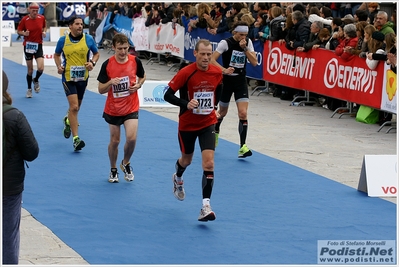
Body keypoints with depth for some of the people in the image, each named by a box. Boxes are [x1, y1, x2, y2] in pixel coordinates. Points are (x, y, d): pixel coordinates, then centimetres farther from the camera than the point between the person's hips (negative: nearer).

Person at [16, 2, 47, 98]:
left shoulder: (41, 18, -2)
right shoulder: (24, 19, -9)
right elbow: (18, 31, 1)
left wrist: (44, 32, -4)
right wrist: (24, 33, -20)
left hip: (38, 45, 1)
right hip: (28, 45, -1)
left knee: (40, 68, -14)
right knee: (30, 70, 5)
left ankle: (36, 80, 20)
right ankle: (29, 89, 25)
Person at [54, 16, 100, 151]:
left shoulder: (88, 39, -3)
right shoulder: (63, 40, -4)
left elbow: (96, 54, 9)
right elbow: (57, 55, 11)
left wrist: (92, 63, -11)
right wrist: (59, 66, -7)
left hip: (83, 78, 3)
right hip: (68, 78, -3)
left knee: (76, 106, 19)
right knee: (74, 106, -16)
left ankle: (67, 120, 55)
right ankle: (75, 139, -14)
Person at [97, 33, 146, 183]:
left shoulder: (135, 61, -8)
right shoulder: (107, 65, -11)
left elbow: (142, 76, 13)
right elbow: (101, 90, -7)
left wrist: (139, 85, -8)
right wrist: (110, 82, -27)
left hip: (131, 108, 0)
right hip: (113, 109, 0)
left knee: (132, 138, -15)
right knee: (114, 141, 9)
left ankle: (126, 163, 14)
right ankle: (113, 170, 32)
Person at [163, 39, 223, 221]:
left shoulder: (217, 73, -7)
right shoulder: (185, 73, -19)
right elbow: (168, 95, -18)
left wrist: (214, 106, 10)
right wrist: (186, 104, -33)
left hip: (207, 124, 1)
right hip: (187, 124, -1)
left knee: (209, 163, -15)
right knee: (186, 160, 20)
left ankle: (206, 206, -15)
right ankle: (178, 179, 57)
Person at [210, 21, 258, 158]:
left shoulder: (248, 43, -1)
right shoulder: (225, 43, -14)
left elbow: (254, 62, -7)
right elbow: (212, 60, -18)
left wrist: (245, 48, -18)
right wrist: (224, 70, -33)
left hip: (241, 81, 2)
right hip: (226, 80, -2)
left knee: (243, 113, -12)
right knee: (223, 112, 14)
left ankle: (243, 146, -13)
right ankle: (215, 132, 47)